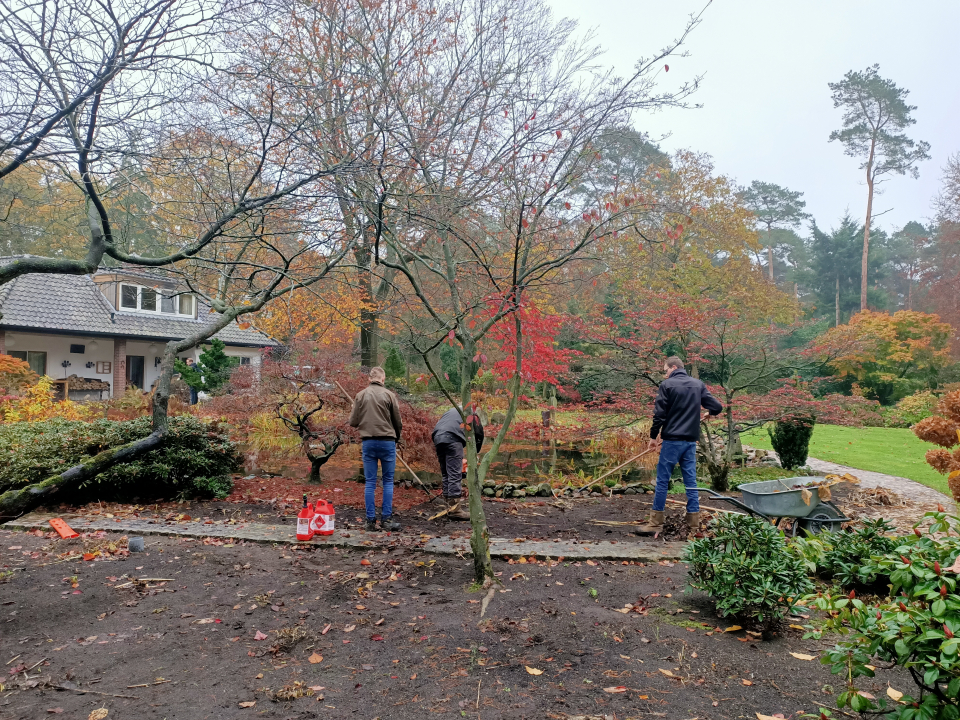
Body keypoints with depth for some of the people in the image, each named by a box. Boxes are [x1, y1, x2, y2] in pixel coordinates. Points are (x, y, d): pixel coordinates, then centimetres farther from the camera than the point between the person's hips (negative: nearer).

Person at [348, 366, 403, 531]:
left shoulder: (361, 395, 3)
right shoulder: (389, 395, -3)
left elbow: (353, 422, 3)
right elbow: (398, 422, 1)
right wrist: (396, 438, 18)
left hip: (368, 442, 2)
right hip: (387, 442, -2)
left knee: (370, 482, 7)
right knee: (388, 481, 6)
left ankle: (370, 520, 8)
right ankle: (386, 519, 5)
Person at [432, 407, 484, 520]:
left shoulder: (451, 411, 38)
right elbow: (479, 433, 14)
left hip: (437, 439, 6)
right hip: (452, 439, -6)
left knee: (446, 474, 14)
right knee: (455, 475, -7)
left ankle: (449, 506, 16)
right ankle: (454, 509, -12)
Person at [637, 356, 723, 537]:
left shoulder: (667, 385, -5)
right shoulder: (698, 385, 9)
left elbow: (659, 414, -9)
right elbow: (717, 407, 7)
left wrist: (653, 436, 2)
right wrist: (710, 411, 30)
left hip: (672, 440, -5)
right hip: (691, 441, 5)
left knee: (662, 481, 1)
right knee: (691, 481, 8)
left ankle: (655, 522, 4)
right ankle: (694, 524, 10)